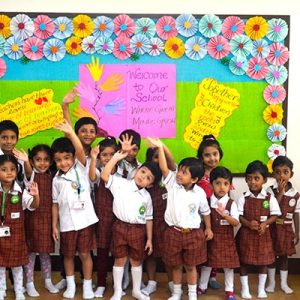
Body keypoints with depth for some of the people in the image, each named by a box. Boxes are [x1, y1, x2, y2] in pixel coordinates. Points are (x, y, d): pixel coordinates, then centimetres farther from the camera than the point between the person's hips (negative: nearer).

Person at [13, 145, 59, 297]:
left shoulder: (51, 176, 6)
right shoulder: (31, 174, -8)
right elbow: (28, 172, -33)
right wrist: (25, 162, -54)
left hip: (47, 218, 4)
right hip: (32, 217, -4)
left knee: (45, 252, 14)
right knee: (30, 251, 4)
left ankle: (48, 281, 27)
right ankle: (29, 284, 16)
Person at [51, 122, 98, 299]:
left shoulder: (81, 169, -4)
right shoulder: (57, 179, 4)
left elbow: (81, 151, -22)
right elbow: (56, 204, 8)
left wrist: (70, 132, -31)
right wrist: (54, 225, 6)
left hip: (84, 220, -3)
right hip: (67, 223, 3)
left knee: (85, 254, 6)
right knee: (68, 255, 14)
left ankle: (88, 286, 21)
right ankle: (71, 285, 31)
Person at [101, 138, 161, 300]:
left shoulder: (147, 196, 3)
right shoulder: (120, 184, -6)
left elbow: (149, 219, 8)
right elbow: (104, 175, -21)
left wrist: (149, 239, 6)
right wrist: (117, 156, -25)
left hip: (138, 230, 3)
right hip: (120, 227, -3)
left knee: (137, 261, 14)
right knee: (120, 259, 8)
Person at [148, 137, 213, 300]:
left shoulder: (199, 193, -6)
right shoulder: (172, 184, -7)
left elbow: (205, 211, 8)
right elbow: (164, 168, -21)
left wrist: (208, 228, 10)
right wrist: (160, 148, -30)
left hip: (193, 234, -1)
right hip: (174, 232, 1)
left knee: (190, 266, 12)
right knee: (176, 265, 14)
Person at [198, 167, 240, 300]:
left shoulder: (231, 203, -9)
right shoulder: (207, 201, -4)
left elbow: (236, 222, -16)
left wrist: (224, 214, -32)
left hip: (226, 239, -1)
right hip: (210, 237, 1)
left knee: (228, 265, 7)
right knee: (207, 263, 12)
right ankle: (202, 287, 28)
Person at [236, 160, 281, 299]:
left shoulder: (270, 198, -3)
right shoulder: (243, 198, -5)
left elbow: (275, 215, -2)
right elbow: (238, 216, -6)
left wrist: (265, 224, -18)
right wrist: (248, 224, -24)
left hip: (263, 234, 1)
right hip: (246, 233, -1)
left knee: (263, 261, 11)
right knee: (243, 261, 6)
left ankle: (261, 288, 28)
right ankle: (245, 288, 21)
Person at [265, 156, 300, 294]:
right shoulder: (271, 191, -10)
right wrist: (280, 192, -23)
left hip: (287, 229, 2)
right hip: (273, 228, -2)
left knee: (284, 256, 12)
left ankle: (283, 283, 26)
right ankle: (271, 282, 23)